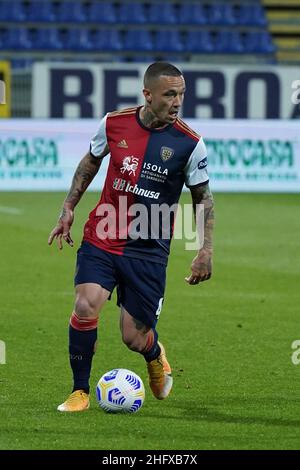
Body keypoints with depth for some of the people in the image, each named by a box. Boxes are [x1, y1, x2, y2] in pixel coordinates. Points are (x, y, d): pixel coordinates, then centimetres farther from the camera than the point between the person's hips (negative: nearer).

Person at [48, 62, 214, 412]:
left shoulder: (189, 143, -9)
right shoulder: (113, 123, -4)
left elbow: (203, 197, 3)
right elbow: (91, 161, 16)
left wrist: (206, 251, -4)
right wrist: (68, 208, 14)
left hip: (149, 249, -1)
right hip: (101, 239, 1)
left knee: (134, 338, 0)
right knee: (86, 306, -21)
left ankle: (155, 357, 40)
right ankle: (80, 391, -1)